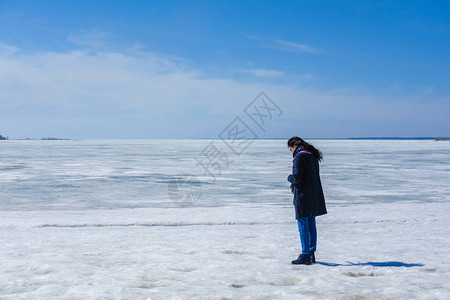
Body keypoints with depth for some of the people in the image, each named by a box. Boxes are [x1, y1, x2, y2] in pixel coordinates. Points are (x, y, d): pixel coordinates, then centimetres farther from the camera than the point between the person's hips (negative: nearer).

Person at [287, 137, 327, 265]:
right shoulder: (312, 156, 14)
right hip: (314, 196, 9)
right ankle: (311, 253, 19)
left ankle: (305, 255, -1)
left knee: (303, 225, -3)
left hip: (303, 196, -9)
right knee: (311, 224, 13)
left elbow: (297, 178, -20)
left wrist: (289, 178, 1)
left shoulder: (299, 157, -13)